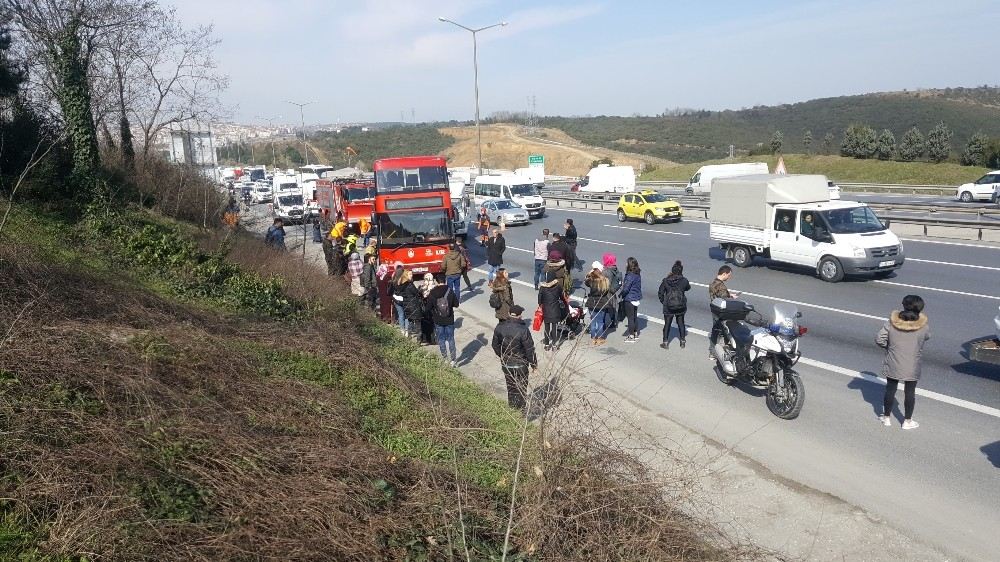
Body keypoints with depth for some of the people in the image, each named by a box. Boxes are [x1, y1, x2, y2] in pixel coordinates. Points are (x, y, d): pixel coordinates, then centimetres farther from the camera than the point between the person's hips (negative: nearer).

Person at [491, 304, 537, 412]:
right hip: (520, 365, -4)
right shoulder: (523, 330, -23)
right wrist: (533, 363, -2)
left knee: (510, 387, 20)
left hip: (505, 364, 4)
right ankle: (521, 411, 20)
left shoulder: (499, 327, -8)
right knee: (521, 389, 11)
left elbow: (495, 345, 4)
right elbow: (529, 349, -17)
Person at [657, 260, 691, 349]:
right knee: (681, 323, 17)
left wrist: (663, 302, 11)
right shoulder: (684, 280, -9)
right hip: (681, 306, 1)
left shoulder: (666, 280, -7)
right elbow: (688, 288, 13)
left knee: (667, 324, 10)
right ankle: (683, 341, 25)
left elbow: (660, 293, -3)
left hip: (668, 306, -1)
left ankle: (665, 342, 11)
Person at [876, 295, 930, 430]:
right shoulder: (923, 327, -14)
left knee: (890, 390, 15)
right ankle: (907, 421, 24)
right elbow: (927, 337, 8)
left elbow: (879, 339, -10)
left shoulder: (891, 323, -12)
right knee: (909, 393, 13)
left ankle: (886, 417, 26)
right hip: (912, 368, -1)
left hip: (893, 365, 1)